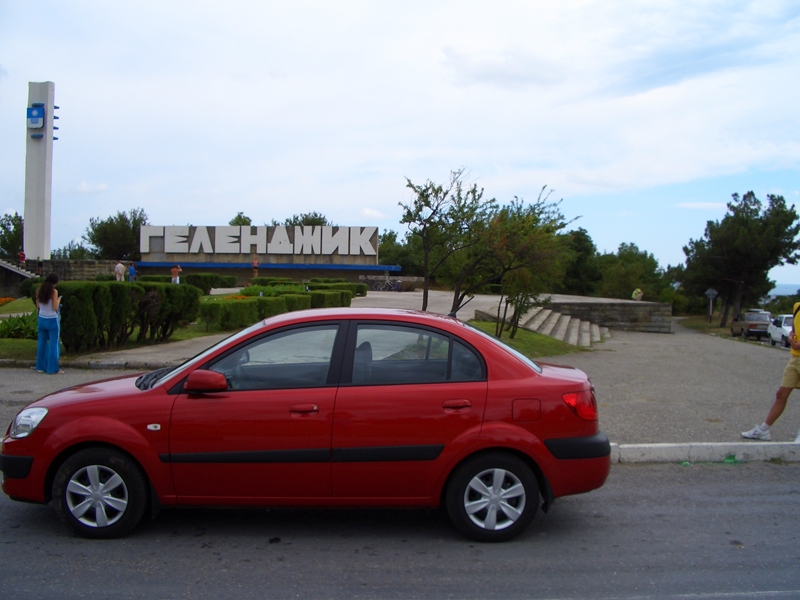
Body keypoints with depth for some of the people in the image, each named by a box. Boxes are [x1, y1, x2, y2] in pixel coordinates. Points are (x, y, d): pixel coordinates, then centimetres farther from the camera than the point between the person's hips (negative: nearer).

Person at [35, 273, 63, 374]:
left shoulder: (39, 290, 1)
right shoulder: (54, 291, -14)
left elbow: (38, 306, 8)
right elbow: (55, 308, -15)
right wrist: (58, 300, 3)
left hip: (42, 319, 6)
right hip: (52, 320, -6)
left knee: (42, 343, 14)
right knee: (53, 344, 1)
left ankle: (41, 367, 20)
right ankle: (53, 368, 1)